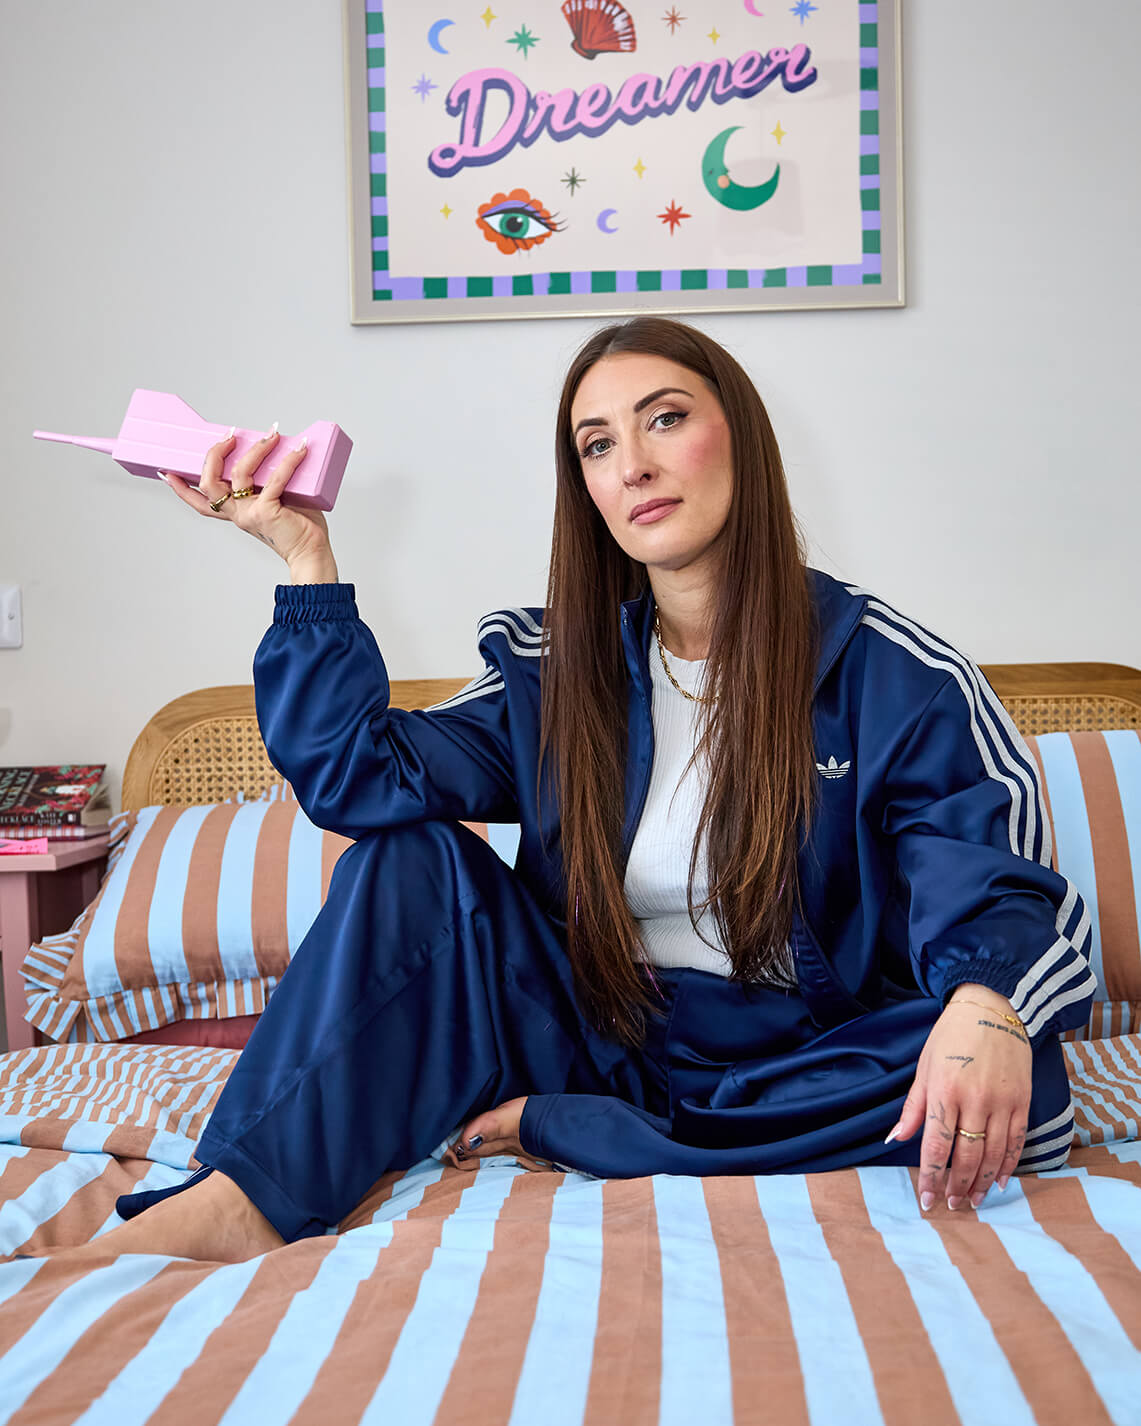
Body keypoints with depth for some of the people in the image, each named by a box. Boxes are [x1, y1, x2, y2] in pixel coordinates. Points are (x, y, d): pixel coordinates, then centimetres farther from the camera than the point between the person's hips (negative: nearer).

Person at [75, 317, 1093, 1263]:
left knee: (1019, 1087, -31)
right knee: (414, 862, -15)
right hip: (607, 1045, 2)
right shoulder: (553, 666, 4)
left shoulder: (888, 671, -7)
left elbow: (995, 891, -15)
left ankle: (559, 1133, -25)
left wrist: (986, 1004, -39)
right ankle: (248, 1200, -28)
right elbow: (360, 776, -7)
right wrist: (304, 555, -10)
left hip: (800, 1069, -1)